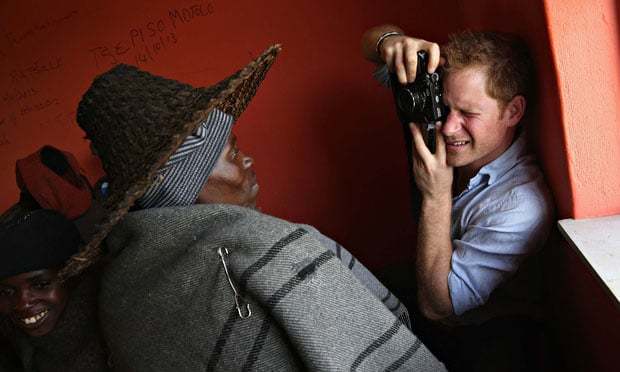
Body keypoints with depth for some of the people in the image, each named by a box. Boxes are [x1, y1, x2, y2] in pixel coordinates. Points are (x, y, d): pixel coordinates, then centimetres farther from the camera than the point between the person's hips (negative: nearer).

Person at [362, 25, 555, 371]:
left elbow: (437, 307, -26)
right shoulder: (446, 128, -11)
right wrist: (392, 41, -28)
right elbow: (374, 39, -3)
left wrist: (436, 197, -32)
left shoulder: (522, 204, -30)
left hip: (490, 332, -5)